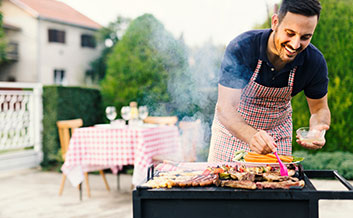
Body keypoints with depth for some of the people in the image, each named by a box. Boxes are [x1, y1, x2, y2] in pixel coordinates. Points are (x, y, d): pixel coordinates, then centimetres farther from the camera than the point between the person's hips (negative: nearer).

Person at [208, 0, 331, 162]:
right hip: (233, 127, -2)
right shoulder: (241, 48, -31)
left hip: (278, 133, 2)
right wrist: (251, 136, -55)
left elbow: (320, 109, -6)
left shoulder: (315, 62, -21)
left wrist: (316, 130, -30)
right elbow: (225, 108, -36)